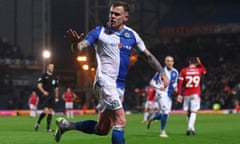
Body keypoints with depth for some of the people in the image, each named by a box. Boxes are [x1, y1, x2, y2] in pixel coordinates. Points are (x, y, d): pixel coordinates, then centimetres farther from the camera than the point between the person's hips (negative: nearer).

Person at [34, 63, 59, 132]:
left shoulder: (54, 77, 15)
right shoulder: (44, 76, 0)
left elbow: (56, 88, 21)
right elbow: (39, 85, -7)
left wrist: (57, 97, 14)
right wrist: (43, 91, -23)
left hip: (52, 96, 5)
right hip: (46, 95, -5)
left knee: (50, 112, 0)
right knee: (46, 111, -15)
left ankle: (48, 128, 2)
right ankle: (37, 123, 4)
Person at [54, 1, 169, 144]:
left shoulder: (131, 34, 8)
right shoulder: (100, 31, -3)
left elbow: (148, 55, 16)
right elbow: (80, 47, -12)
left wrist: (162, 72, 6)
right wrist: (75, 42, -35)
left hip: (120, 86, 6)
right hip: (105, 81, -6)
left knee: (102, 129, 11)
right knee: (120, 121, -20)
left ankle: (66, 124, 29)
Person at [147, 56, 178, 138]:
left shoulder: (175, 72, 8)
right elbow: (152, 82, -3)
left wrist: (175, 88, 2)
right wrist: (159, 87, -19)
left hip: (169, 95, 6)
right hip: (161, 94, -6)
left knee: (163, 114, 9)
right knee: (165, 112, -19)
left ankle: (151, 118, 38)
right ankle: (162, 131, -5)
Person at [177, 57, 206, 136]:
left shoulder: (184, 71, 1)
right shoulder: (199, 70, 2)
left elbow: (180, 83, -3)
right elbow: (204, 71, 27)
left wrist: (179, 94, -2)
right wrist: (200, 64, 32)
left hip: (186, 94, 1)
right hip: (196, 94, -1)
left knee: (188, 112, 12)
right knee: (194, 112, -4)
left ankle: (192, 129, 17)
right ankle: (190, 127, -21)